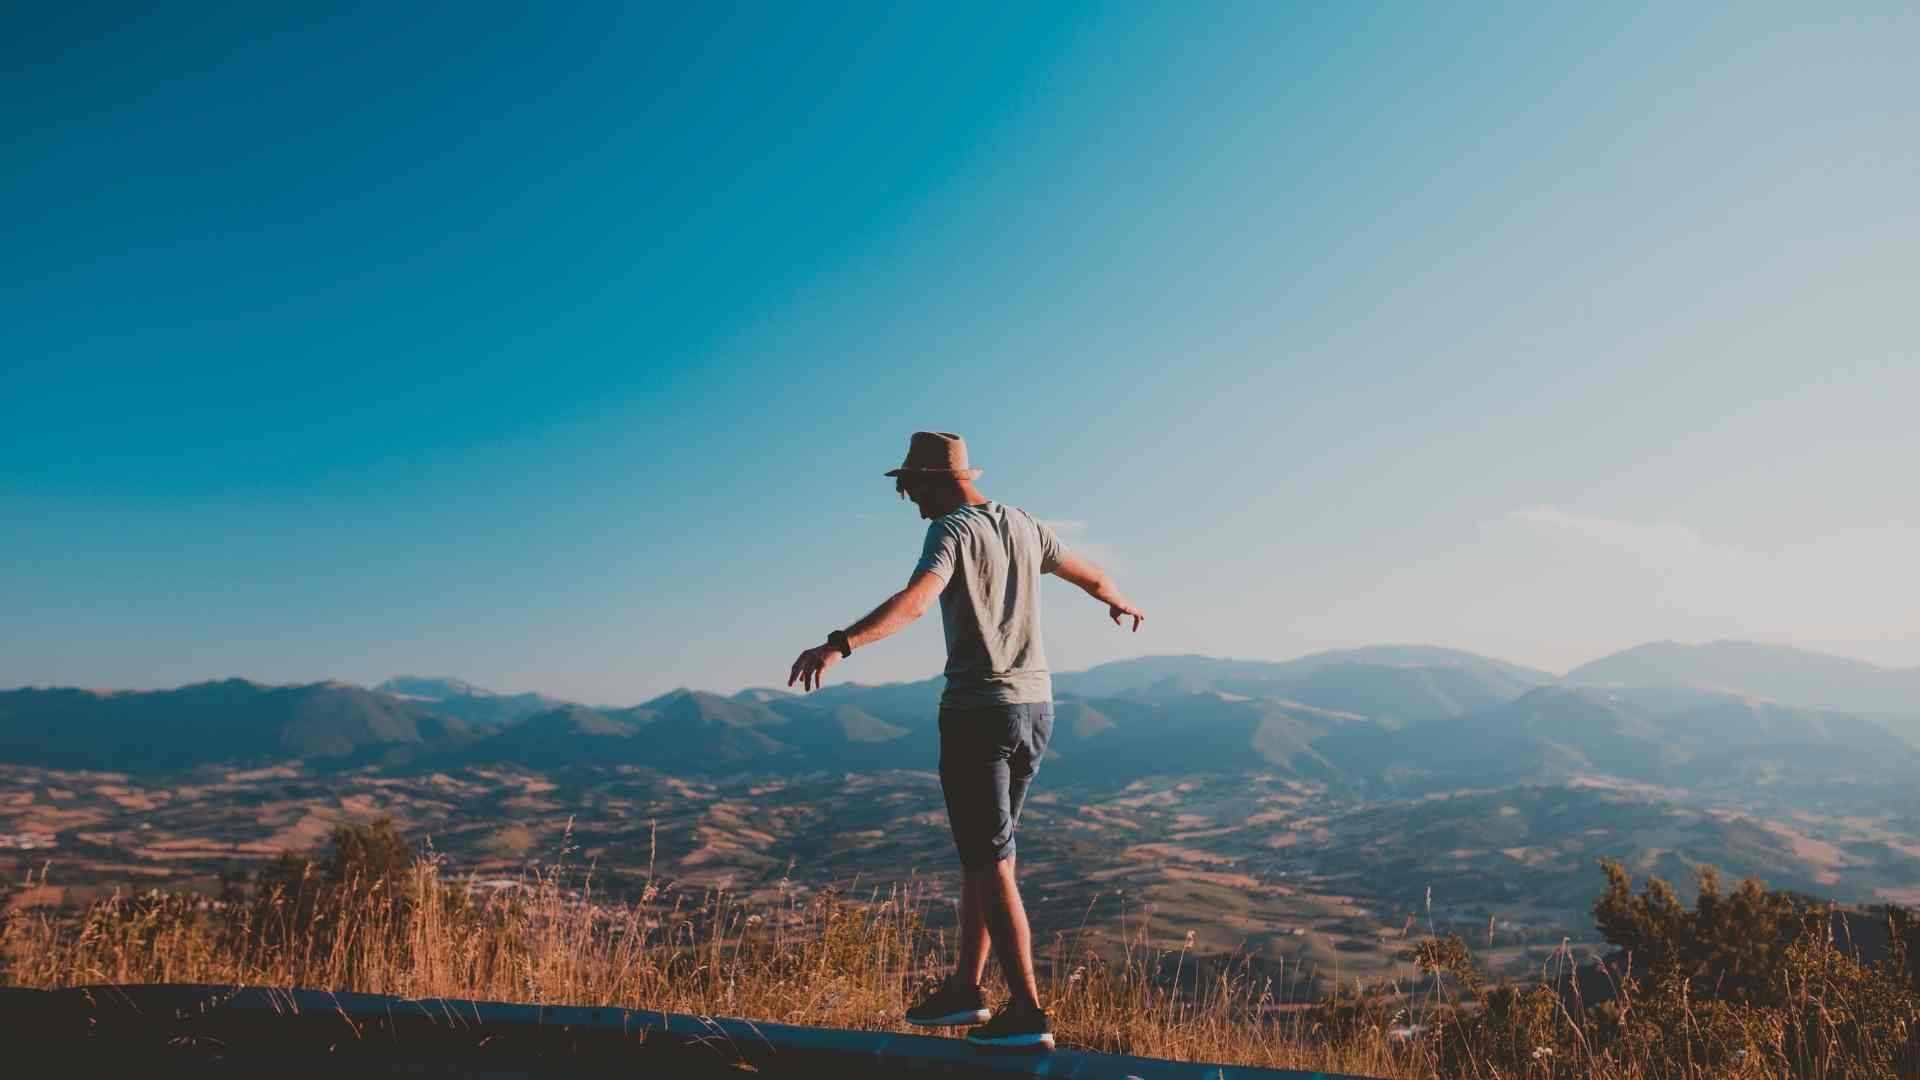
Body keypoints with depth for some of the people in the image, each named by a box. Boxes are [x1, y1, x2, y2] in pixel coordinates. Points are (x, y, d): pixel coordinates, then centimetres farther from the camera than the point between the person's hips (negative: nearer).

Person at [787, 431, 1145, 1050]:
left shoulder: (952, 531, -11)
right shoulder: (1022, 525, 12)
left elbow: (914, 601, -30)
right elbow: (1087, 574, 26)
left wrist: (840, 645, -41)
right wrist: (1121, 603, 47)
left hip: (979, 711, -8)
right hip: (1035, 706, 8)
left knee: (990, 862, -1)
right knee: (981, 852, 17)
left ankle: (1027, 1013, 1)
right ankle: (965, 988, 25)